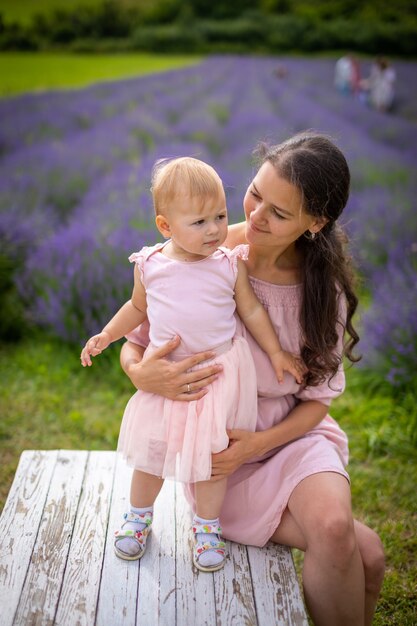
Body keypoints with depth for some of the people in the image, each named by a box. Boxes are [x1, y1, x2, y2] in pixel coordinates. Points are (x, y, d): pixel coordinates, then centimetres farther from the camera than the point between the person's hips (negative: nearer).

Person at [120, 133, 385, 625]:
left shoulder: (325, 285, -6)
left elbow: (318, 397, 0)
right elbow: (134, 340, -4)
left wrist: (258, 443, -17)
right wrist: (141, 373, -28)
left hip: (293, 434, 3)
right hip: (214, 443, -2)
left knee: (334, 528, -28)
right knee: (364, 551, -20)